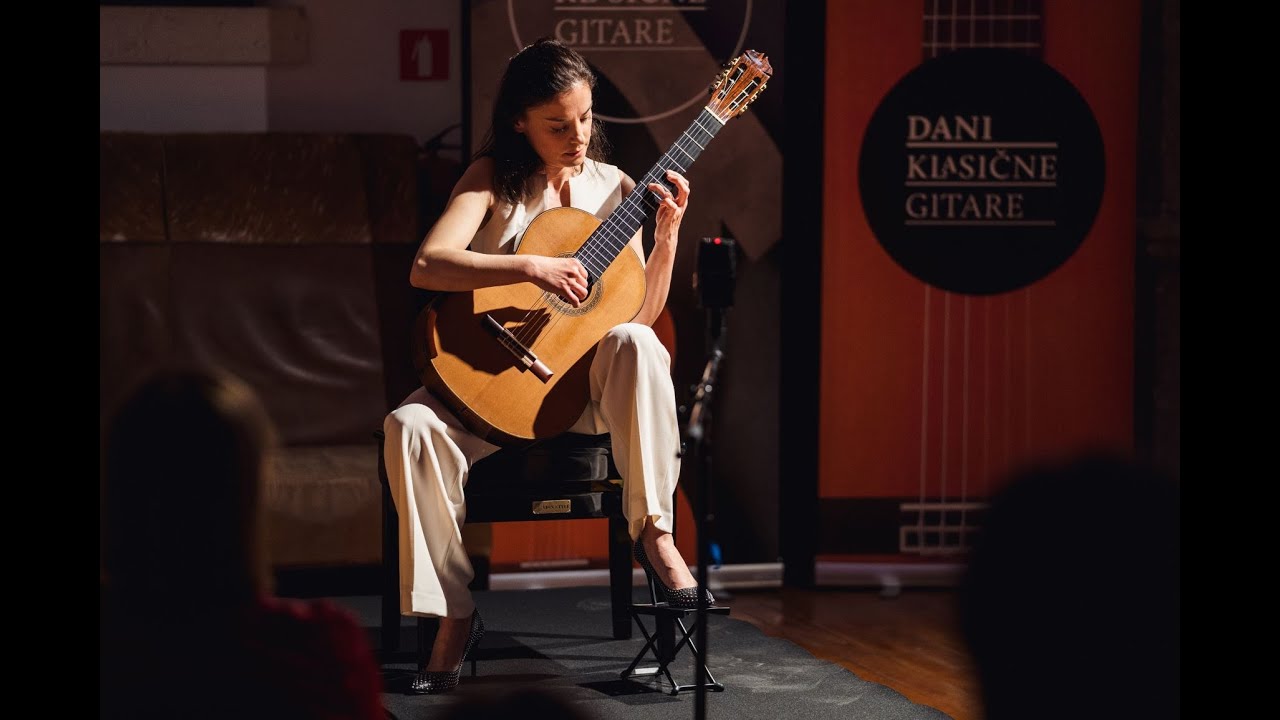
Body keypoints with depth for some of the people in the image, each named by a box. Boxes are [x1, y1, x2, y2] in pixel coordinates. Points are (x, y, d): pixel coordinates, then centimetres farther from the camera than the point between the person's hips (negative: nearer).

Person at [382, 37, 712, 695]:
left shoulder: (613, 188, 8)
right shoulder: (493, 179, -1)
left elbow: (643, 311, 4)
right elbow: (425, 266, -18)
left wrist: (668, 232, -9)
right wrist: (532, 267, -26)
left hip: (586, 383, 1)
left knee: (636, 344, -33)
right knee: (409, 427, -30)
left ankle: (653, 531, -24)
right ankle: (456, 614, -19)